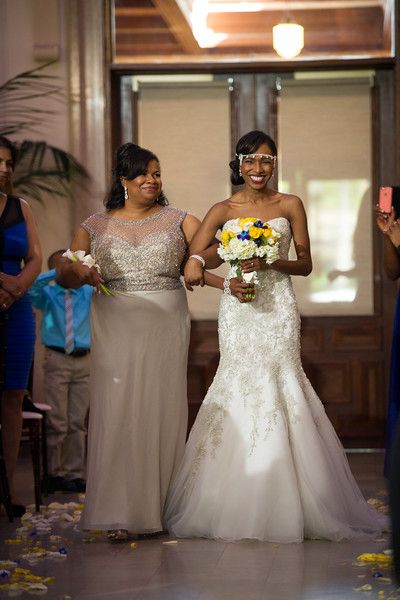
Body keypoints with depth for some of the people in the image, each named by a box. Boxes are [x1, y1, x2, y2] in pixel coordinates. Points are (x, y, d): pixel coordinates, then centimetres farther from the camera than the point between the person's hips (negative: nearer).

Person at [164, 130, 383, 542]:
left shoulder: (290, 206, 6)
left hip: (278, 308, -1)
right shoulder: (223, 210, 8)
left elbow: (305, 264, 5)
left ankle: (282, 507, 1)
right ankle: (238, 509, 3)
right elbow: (192, 262, 3)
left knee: (277, 386, -7)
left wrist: (270, 263, -13)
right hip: (238, 309, 1)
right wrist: (229, 281, -15)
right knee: (241, 387, -4)